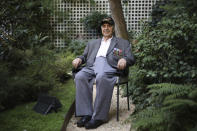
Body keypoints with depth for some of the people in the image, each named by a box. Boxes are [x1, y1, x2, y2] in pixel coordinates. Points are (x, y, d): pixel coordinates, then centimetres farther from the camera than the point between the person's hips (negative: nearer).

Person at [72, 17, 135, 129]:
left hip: (110, 66, -3)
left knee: (102, 78, -39)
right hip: (92, 66, 4)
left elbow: (131, 59, 13)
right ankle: (86, 114, -28)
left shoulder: (123, 43, 25)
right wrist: (79, 59, 3)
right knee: (80, 77, -31)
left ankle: (99, 116, -34)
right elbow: (85, 56, 28)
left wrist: (124, 60, -12)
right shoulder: (92, 43, 36)